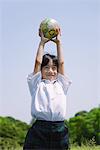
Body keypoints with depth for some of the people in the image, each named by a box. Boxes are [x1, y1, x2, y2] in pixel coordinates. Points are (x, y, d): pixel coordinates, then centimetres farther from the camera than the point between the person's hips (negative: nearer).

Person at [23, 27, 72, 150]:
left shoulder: (60, 84, 19)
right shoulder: (37, 85, 13)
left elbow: (61, 63, 16)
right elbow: (38, 62, 10)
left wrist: (58, 42, 24)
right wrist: (42, 42, 19)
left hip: (59, 131, 2)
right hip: (39, 131, -2)